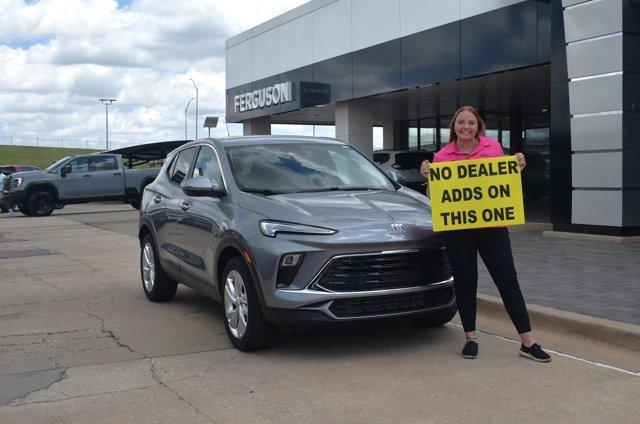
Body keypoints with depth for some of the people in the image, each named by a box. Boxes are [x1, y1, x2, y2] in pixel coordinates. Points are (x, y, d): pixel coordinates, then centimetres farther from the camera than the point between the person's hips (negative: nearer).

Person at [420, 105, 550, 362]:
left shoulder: (494, 148, 6)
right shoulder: (442, 156, 2)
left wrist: (518, 167, -3)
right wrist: (427, 177, -11)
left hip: (491, 223, 0)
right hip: (457, 226, 0)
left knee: (507, 279, 1)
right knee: (464, 281, 7)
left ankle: (528, 342, 6)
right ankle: (470, 338, 20)